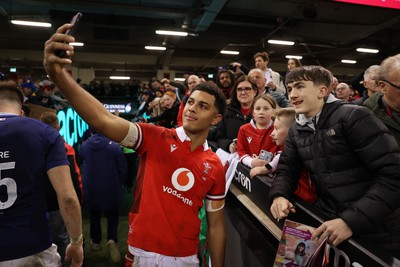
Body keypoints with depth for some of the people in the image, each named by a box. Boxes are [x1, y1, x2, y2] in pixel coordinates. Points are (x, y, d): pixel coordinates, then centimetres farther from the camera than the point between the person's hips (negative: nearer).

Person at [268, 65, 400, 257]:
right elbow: (287, 169, 7)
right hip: (329, 221, 5)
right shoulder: (296, 131, 4)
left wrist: (351, 220, -26)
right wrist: (279, 195, -14)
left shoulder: (353, 117, -13)